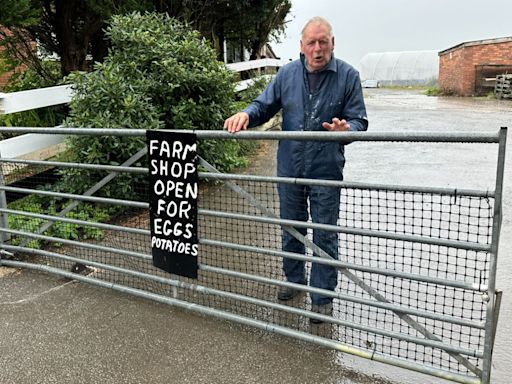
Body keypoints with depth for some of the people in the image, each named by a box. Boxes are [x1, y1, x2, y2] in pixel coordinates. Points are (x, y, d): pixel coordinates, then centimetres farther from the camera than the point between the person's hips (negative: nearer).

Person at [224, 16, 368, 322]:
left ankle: (323, 297, 22)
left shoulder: (348, 76, -7)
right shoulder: (287, 74, 1)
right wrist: (246, 114, -16)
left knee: (325, 236, 6)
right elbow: (264, 106, 7)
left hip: (326, 171, -3)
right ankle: (294, 278, 41)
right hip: (289, 169, 3)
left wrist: (346, 129, -30)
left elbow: (359, 121, -6)